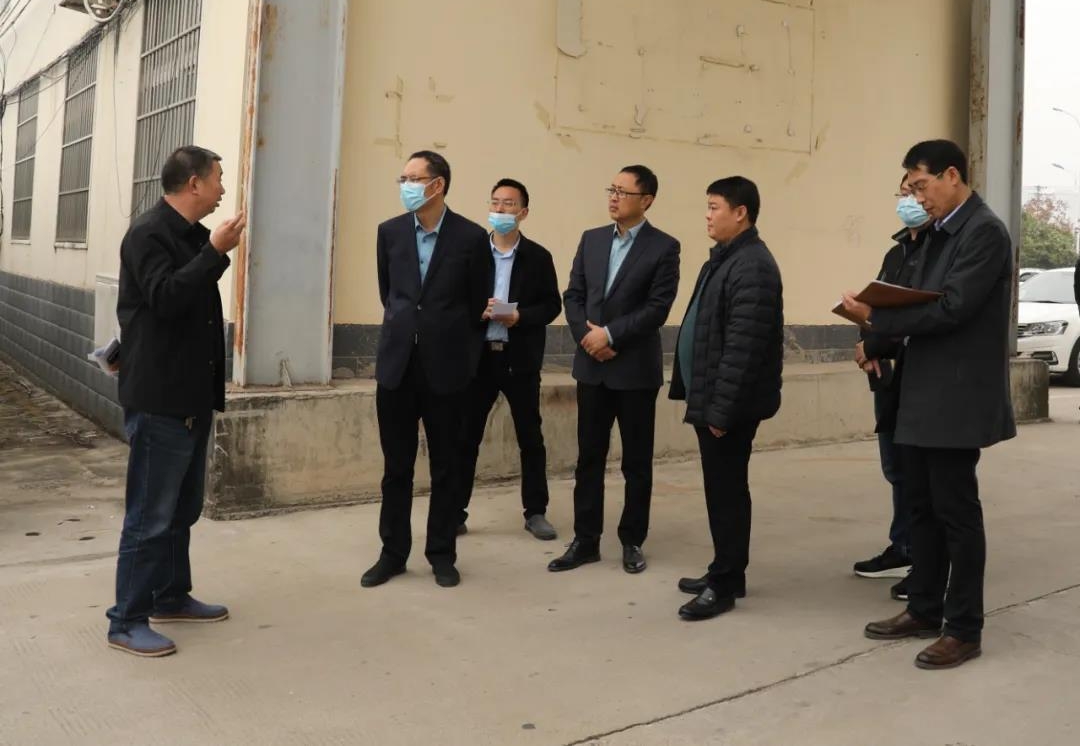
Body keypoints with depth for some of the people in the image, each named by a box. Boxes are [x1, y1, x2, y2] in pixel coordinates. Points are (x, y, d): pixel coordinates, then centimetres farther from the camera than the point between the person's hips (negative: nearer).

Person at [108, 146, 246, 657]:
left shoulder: (192, 234, 14)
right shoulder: (148, 233, -13)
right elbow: (165, 298, -27)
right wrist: (216, 252, -25)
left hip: (192, 396, 9)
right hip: (159, 399, -9)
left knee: (182, 508, 17)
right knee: (150, 514, -3)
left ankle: (172, 597, 30)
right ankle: (127, 621, 7)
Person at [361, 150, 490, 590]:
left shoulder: (471, 237, -5)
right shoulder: (390, 232, 4)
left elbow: (477, 305, 4)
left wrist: (464, 356, 9)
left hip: (445, 367, -2)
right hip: (396, 363, 3)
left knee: (445, 466, 6)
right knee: (396, 466, 8)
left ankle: (442, 555, 18)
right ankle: (393, 553, 20)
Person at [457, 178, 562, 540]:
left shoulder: (538, 257, 1)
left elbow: (552, 304, 1)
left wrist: (521, 317, -15)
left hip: (520, 359, 0)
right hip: (478, 356, 1)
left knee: (530, 438, 7)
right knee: (465, 437, 4)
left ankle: (536, 512, 18)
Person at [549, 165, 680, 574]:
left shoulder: (664, 247, -5)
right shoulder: (592, 239, 9)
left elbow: (657, 308, -13)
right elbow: (573, 295, 7)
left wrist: (609, 334, -15)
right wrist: (586, 335, -9)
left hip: (636, 368, -4)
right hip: (591, 366, 4)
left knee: (636, 461, 7)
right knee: (589, 457, 8)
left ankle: (632, 541, 19)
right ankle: (585, 540, 16)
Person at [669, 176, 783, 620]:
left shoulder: (752, 266, -17)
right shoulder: (723, 258, 15)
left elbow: (742, 347, -23)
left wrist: (722, 408, -22)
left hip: (730, 405, -10)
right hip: (710, 398, 10)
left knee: (727, 491, -1)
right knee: (721, 489, 16)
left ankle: (725, 585, 10)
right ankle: (725, 573, 27)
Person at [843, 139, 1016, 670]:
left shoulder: (984, 231, -13)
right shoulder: (942, 233, 15)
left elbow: (952, 308, -22)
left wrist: (875, 317, -17)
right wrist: (877, 321, -3)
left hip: (956, 397, -9)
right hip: (923, 395, 9)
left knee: (956, 511, -1)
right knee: (922, 506, 15)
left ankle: (964, 628, 11)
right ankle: (924, 610, 28)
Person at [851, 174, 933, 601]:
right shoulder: (897, 251, 18)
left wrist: (873, 349, -15)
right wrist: (870, 350, -3)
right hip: (889, 377, 9)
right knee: (897, 470, 16)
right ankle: (903, 551, 29)